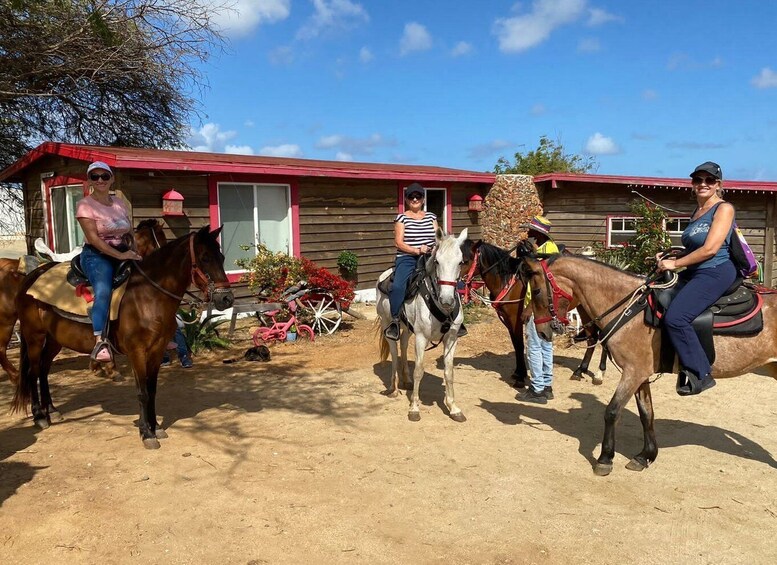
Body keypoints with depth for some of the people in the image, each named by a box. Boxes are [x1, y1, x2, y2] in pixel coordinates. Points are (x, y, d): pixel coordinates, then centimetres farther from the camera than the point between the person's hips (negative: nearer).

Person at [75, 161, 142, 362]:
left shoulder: (120, 203, 13)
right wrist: (120, 255, -22)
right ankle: (100, 342, -40)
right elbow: (93, 238, -13)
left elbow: (131, 234, 16)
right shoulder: (85, 204, -3)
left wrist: (138, 252, -2)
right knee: (103, 291, -31)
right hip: (96, 256, -5)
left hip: (123, 254, 6)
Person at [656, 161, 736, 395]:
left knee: (675, 317, -27)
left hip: (715, 273, -10)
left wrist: (675, 264, -12)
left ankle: (700, 375, -15)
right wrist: (670, 257, 5)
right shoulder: (697, 212, 17)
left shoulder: (724, 208, -7)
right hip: (693, 274, 10)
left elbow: (710, 249, -17)